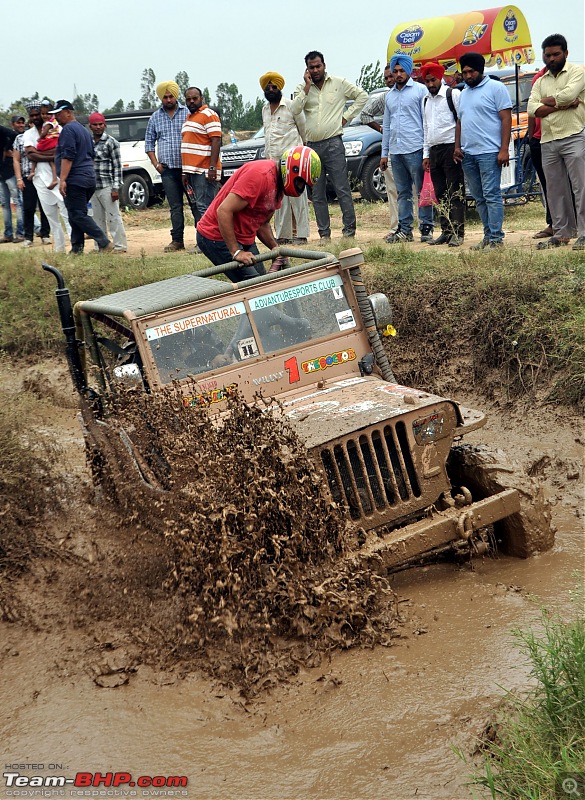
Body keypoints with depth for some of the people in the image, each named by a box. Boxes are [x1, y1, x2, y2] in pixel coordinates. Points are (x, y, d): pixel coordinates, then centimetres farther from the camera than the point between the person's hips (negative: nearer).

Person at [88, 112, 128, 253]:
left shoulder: (111, 142, -4)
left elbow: (117, 166, -6)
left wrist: (115, 188, -12)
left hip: (107, 186, -5)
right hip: (92, 187, 6)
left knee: (113, 216, -4)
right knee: (97, 218, 10)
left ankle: (120, 245, 0)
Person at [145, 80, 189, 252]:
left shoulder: (187, 113, 3)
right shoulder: (155, 117, 13)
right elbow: (149, 142, 18)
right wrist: (156, 164, 6)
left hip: (187, 167, -2)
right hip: (168, 169, 3)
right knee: (175, 206, 3)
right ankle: (177, 240, 4)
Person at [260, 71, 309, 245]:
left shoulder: (291, 105, -2)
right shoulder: (265, 108, 18)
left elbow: (303, 127, 5)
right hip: (272, 158, 6)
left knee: (297, 195, -7)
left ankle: (301, 235, -7)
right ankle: (283, 235, 8)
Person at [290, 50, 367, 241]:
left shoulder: (339, 83, 4)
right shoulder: (302, 88, 10)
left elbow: (362, 96, 8)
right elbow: (294, 110, -5)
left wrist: (347, 116, 1)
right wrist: (307, 87, -8)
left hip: (333, 143, -4)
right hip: (312, 145, 4)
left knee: (342, 189, -7)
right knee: (317, 194, 5)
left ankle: (349, 229, -3)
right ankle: (324, 233, 11)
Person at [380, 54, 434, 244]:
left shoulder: (420, 90, 0)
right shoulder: (390, 95, 18)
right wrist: (384, 153, 17)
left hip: (415, 149, -6)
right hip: (396, 151, 6)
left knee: (422, 190, -2)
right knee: (403, 192, 10)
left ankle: (426, 228, 2)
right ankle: (404, 230, 13)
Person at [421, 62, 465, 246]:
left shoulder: (453, 94, -3)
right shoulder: (426, 101, 19)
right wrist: (426, 154, 17)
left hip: (451, 148, -7)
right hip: (434, 151, 7)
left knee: (455, 193, -7)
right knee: (440, 195, 9)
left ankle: (458, 233, -7)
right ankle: (446, 231, 14)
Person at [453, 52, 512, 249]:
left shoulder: (496, 88, -2)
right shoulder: (464, 93, 20)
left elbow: (506, 119, -8)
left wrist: (504, 150, -15)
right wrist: (457, 146, 10)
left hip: (489, 152, -7)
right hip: (468, 154, 8)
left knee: (491, 196, -10)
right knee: (479, 198, 9)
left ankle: (496, 238, -9)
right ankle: (488, 236, 15)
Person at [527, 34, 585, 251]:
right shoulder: (540, 81, 17)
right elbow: (532, 109, 2)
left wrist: (546, 101, 0)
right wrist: (561, 105, -9)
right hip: (548, 142, 6)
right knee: (555, 190, 8)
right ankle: (561, 233, 15)